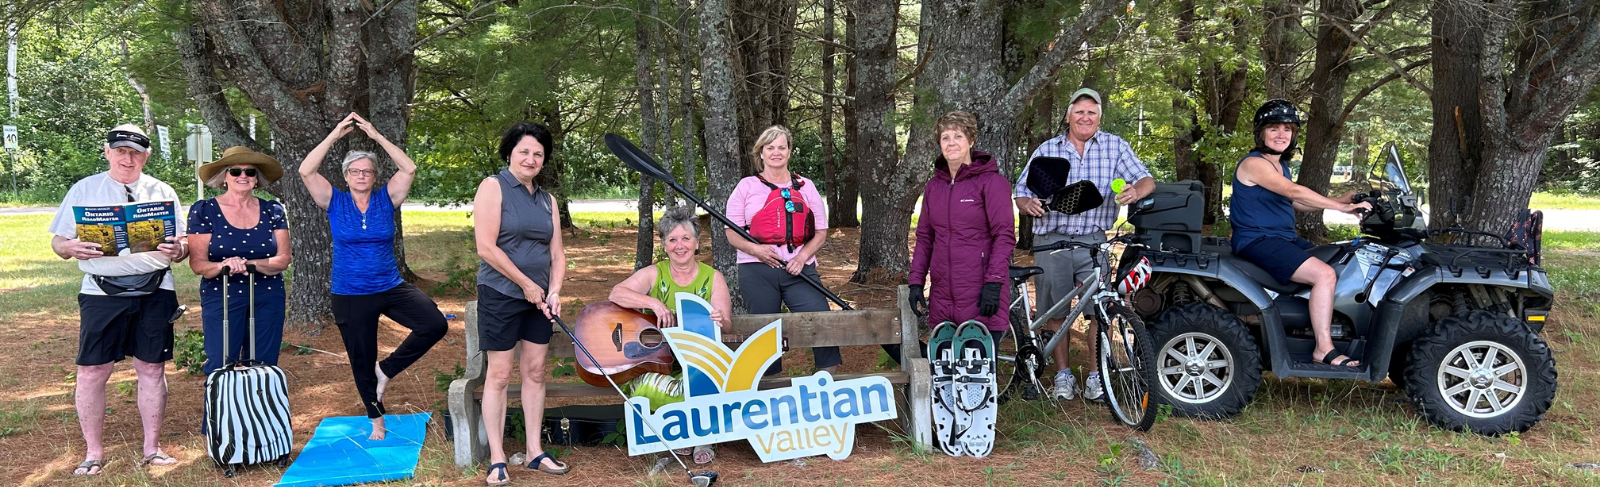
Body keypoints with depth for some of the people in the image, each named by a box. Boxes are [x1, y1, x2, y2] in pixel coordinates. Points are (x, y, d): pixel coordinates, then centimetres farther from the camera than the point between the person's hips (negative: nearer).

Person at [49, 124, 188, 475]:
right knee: (92, 371, -1)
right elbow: (58, 243, 6)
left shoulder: (163, 192, 10)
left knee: (152, 368, 5)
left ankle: (152, 447, 16)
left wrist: (178, 250, -15)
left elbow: (183, 245, 9)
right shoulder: (84, 190, 8)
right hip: (102, 292, -1)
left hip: (155, 291, 1)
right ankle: (93, 453, 13)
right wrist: (72, 247, -17)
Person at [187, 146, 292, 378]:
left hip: (268, 298, 2)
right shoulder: (204, 211, 0)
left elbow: (283, 259, 0)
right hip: (221, 297, -2)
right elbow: (197, 262, -4)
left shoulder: (272, 211, 5)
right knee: (220, 367, -4)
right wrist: (222, 266, -25)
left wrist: (248, 264, -18)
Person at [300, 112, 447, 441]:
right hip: (350, 296, 0)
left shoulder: (386, 200, 1)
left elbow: (409, 169, -11)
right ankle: (376, 419, 32)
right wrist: (336, 134, -15)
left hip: (391, 288, 1)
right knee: (361, 362, 10)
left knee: (435, 325, -23)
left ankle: (387, 370, -3)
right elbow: (306, 171, -14)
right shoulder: (335, 202, -1)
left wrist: (377, 136, -13)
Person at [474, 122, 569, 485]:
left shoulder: (547, 199, 12)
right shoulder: (493, 187, -7)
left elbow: (557, 254, 10)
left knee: (535, 372, 9)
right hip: (500, 295, -6)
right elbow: (486, 248, -16)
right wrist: (527, 284, -13)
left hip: (538, 298, 6)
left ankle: (535, 452, 17)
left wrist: (554, 291, -6)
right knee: (500, 375, -1)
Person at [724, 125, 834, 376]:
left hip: (799, 270, 1)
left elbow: (821, 231, 11)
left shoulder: (805, 186, 12)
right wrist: (755, 249, -15)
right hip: (757, 271, -1)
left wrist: (803, 256, -7)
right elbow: (732, 232, 4)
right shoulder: (747, 186, 7)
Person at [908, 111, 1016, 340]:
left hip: (981, 297, -5)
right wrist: (916, 282, 9)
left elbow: (1004, 235, -8)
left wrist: (994, 282, -15)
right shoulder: (933, 186, 14)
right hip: (942, 298, 5)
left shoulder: (991, 182, -2)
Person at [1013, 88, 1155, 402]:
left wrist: (1135, 192, -21)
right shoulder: (1046, 150, 8)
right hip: (1051, 242, 1)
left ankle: (1096, 376, 7)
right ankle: (1063, 375, 19)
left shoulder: (1115, 147, 6)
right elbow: (1020, 192, 9)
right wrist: (1028, 204, -15)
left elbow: (1146, 180, 2)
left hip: (1093, 242, 0)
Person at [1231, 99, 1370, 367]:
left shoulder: (1281, 165, 18)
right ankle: (1323, 349, -20)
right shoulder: (1254, 163, -14)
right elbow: (1294, 191, -23)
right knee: (1324, 274, -24)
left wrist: (1341, 200, 4)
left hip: (1285, 238, 10)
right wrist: (1341, 207, -24)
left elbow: (1295, 202, 15)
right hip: (1257, 241, -10)